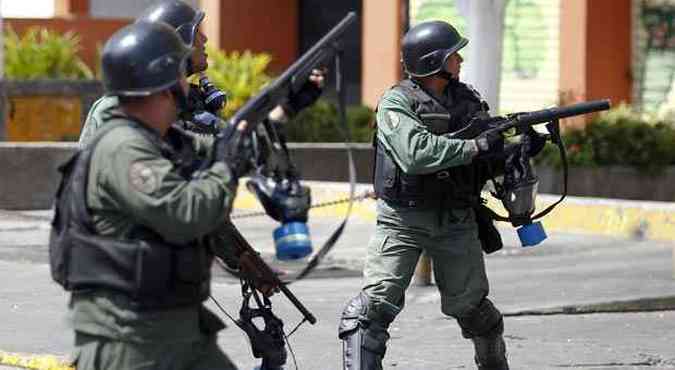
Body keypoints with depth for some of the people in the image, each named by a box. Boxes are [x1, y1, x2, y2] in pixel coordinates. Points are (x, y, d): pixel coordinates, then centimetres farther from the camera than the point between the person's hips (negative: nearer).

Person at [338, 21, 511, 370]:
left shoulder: (468, 99, 7)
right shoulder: (396, 103, -11)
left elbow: (492, 158, 13)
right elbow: (416, 154, -27)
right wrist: (475, 147, -25)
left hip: (456, 222, 4)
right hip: (403, 220, -4)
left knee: (472, 308, 12)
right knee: (374, 305, -14)